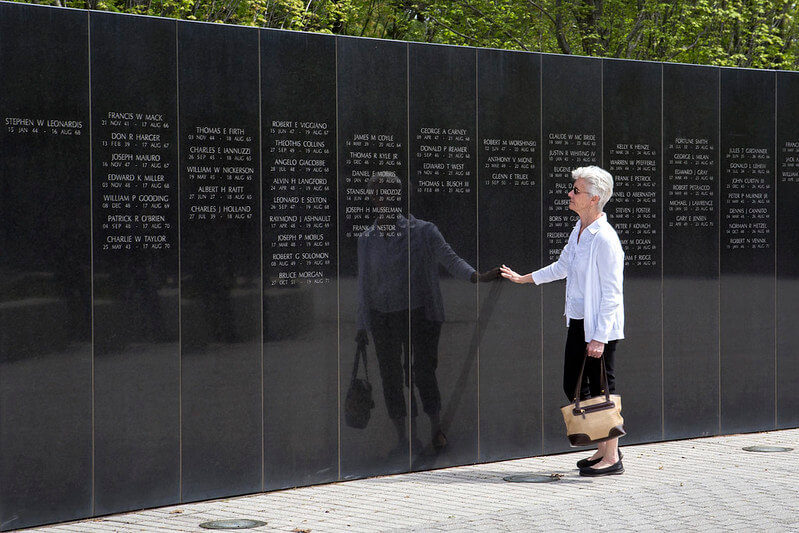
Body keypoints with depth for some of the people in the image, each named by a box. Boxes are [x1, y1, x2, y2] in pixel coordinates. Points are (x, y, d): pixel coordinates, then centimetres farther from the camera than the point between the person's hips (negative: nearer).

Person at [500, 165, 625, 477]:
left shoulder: (605, 239, -18)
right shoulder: (579, 230, 9)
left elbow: (612, 293, -18)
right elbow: (562, 267, 27)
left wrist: (599, 337, -20)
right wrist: (524, 279, 34)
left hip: (600, 326, -9)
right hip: (577, 323, 9)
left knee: (602, 390, -2)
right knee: (573, 387, 12)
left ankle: (612, 458, 7)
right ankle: (603, 448, 24)